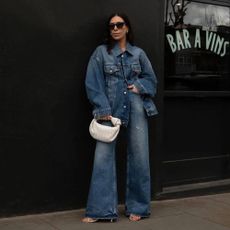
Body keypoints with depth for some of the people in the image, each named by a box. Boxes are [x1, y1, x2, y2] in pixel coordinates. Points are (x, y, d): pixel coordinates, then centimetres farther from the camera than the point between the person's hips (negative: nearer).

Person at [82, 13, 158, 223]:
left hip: (136, 109, 2)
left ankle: (137, 207, 17)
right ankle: (100, 209, 1)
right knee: (103, 157, -6)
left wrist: (139, 86, -5)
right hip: (110, 111, -2)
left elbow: (151, 79, 16)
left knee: (139, 157, 4)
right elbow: (93, 84, -2)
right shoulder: (101, 52, 3)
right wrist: (103, 110, -11)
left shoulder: (139, 53, 10)